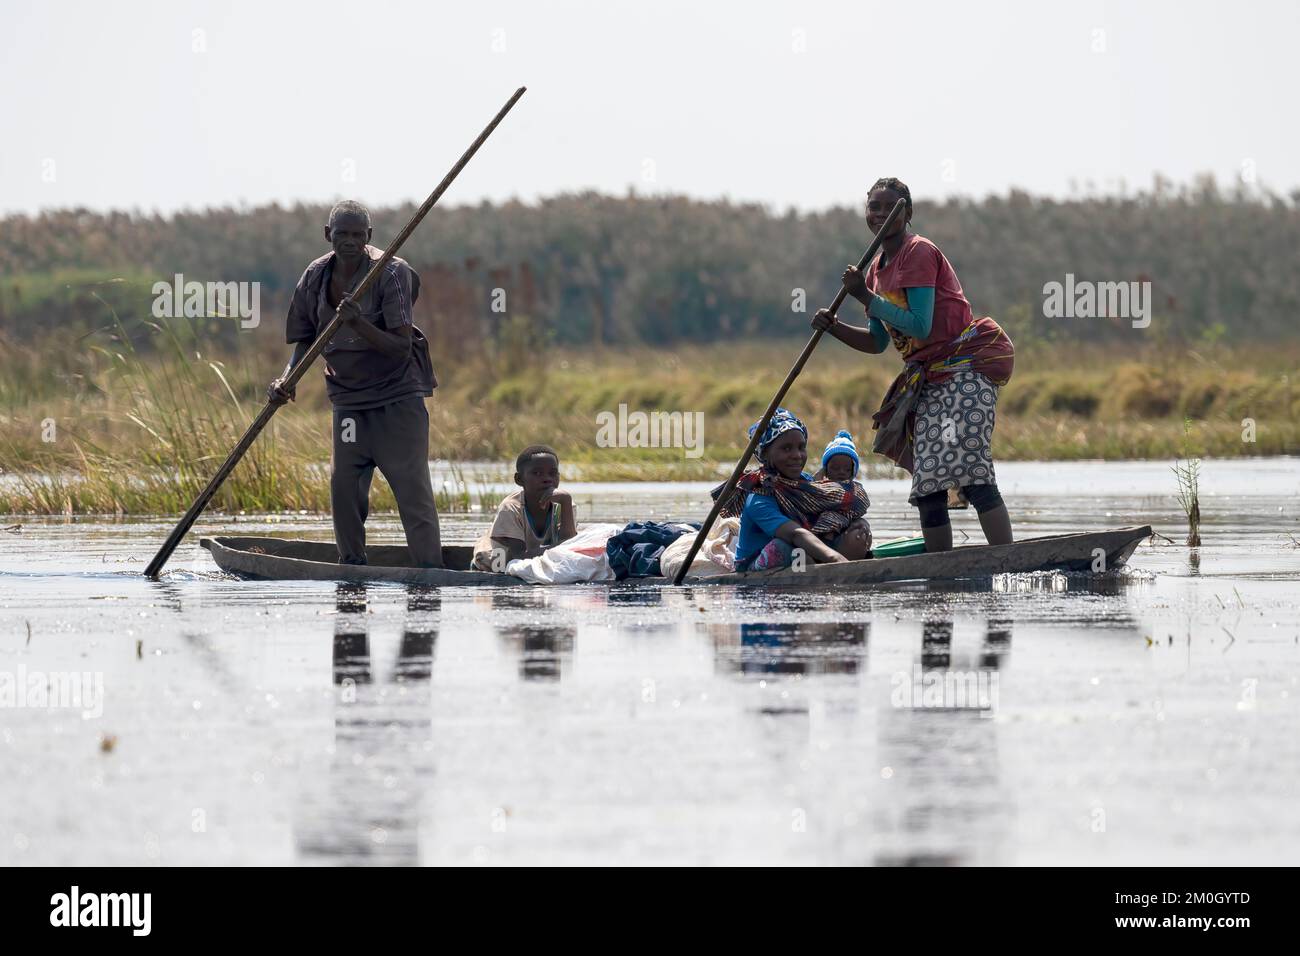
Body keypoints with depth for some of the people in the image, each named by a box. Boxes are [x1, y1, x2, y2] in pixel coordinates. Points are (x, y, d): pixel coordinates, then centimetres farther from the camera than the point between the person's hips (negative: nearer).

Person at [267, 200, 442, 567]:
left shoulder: (391, 273, -15)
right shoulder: (315, 278, 0)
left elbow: (401, 346, -20)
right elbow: (305, 340, 10)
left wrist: (358, 324, -34)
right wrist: (287, 379, -8)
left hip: (397, 397, -5)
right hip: (348, 399, 5)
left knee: (412, 487, -9)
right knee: (343, 485, 1)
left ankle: (431, 571, -10)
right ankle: (352, 566, 15)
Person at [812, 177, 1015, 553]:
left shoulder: (918, 253, -10)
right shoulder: (877, 268, 17)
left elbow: (919, 326, -21)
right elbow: (878, 342, 21)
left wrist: (865, 297, -17)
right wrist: (836, 328, 4)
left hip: (969, 365, -9)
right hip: (930, 379, 9)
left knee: (969, 469, -22)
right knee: (928, 483, 3)